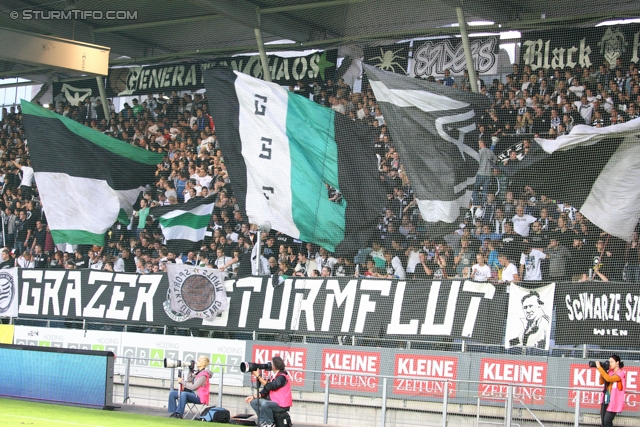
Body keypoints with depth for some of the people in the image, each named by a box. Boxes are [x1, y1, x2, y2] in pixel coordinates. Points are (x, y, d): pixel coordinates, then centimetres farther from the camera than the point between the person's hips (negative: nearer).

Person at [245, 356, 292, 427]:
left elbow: (269, 387, -25)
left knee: (264, 404, -35)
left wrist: (258, 376, -21)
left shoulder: (282, 377, -16)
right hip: (274, 402, 10)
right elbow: (266, 390, 14)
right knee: (254, 402, 6)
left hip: (282, 405, -10)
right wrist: (254, 396, 4)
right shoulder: (274, 376, 12)